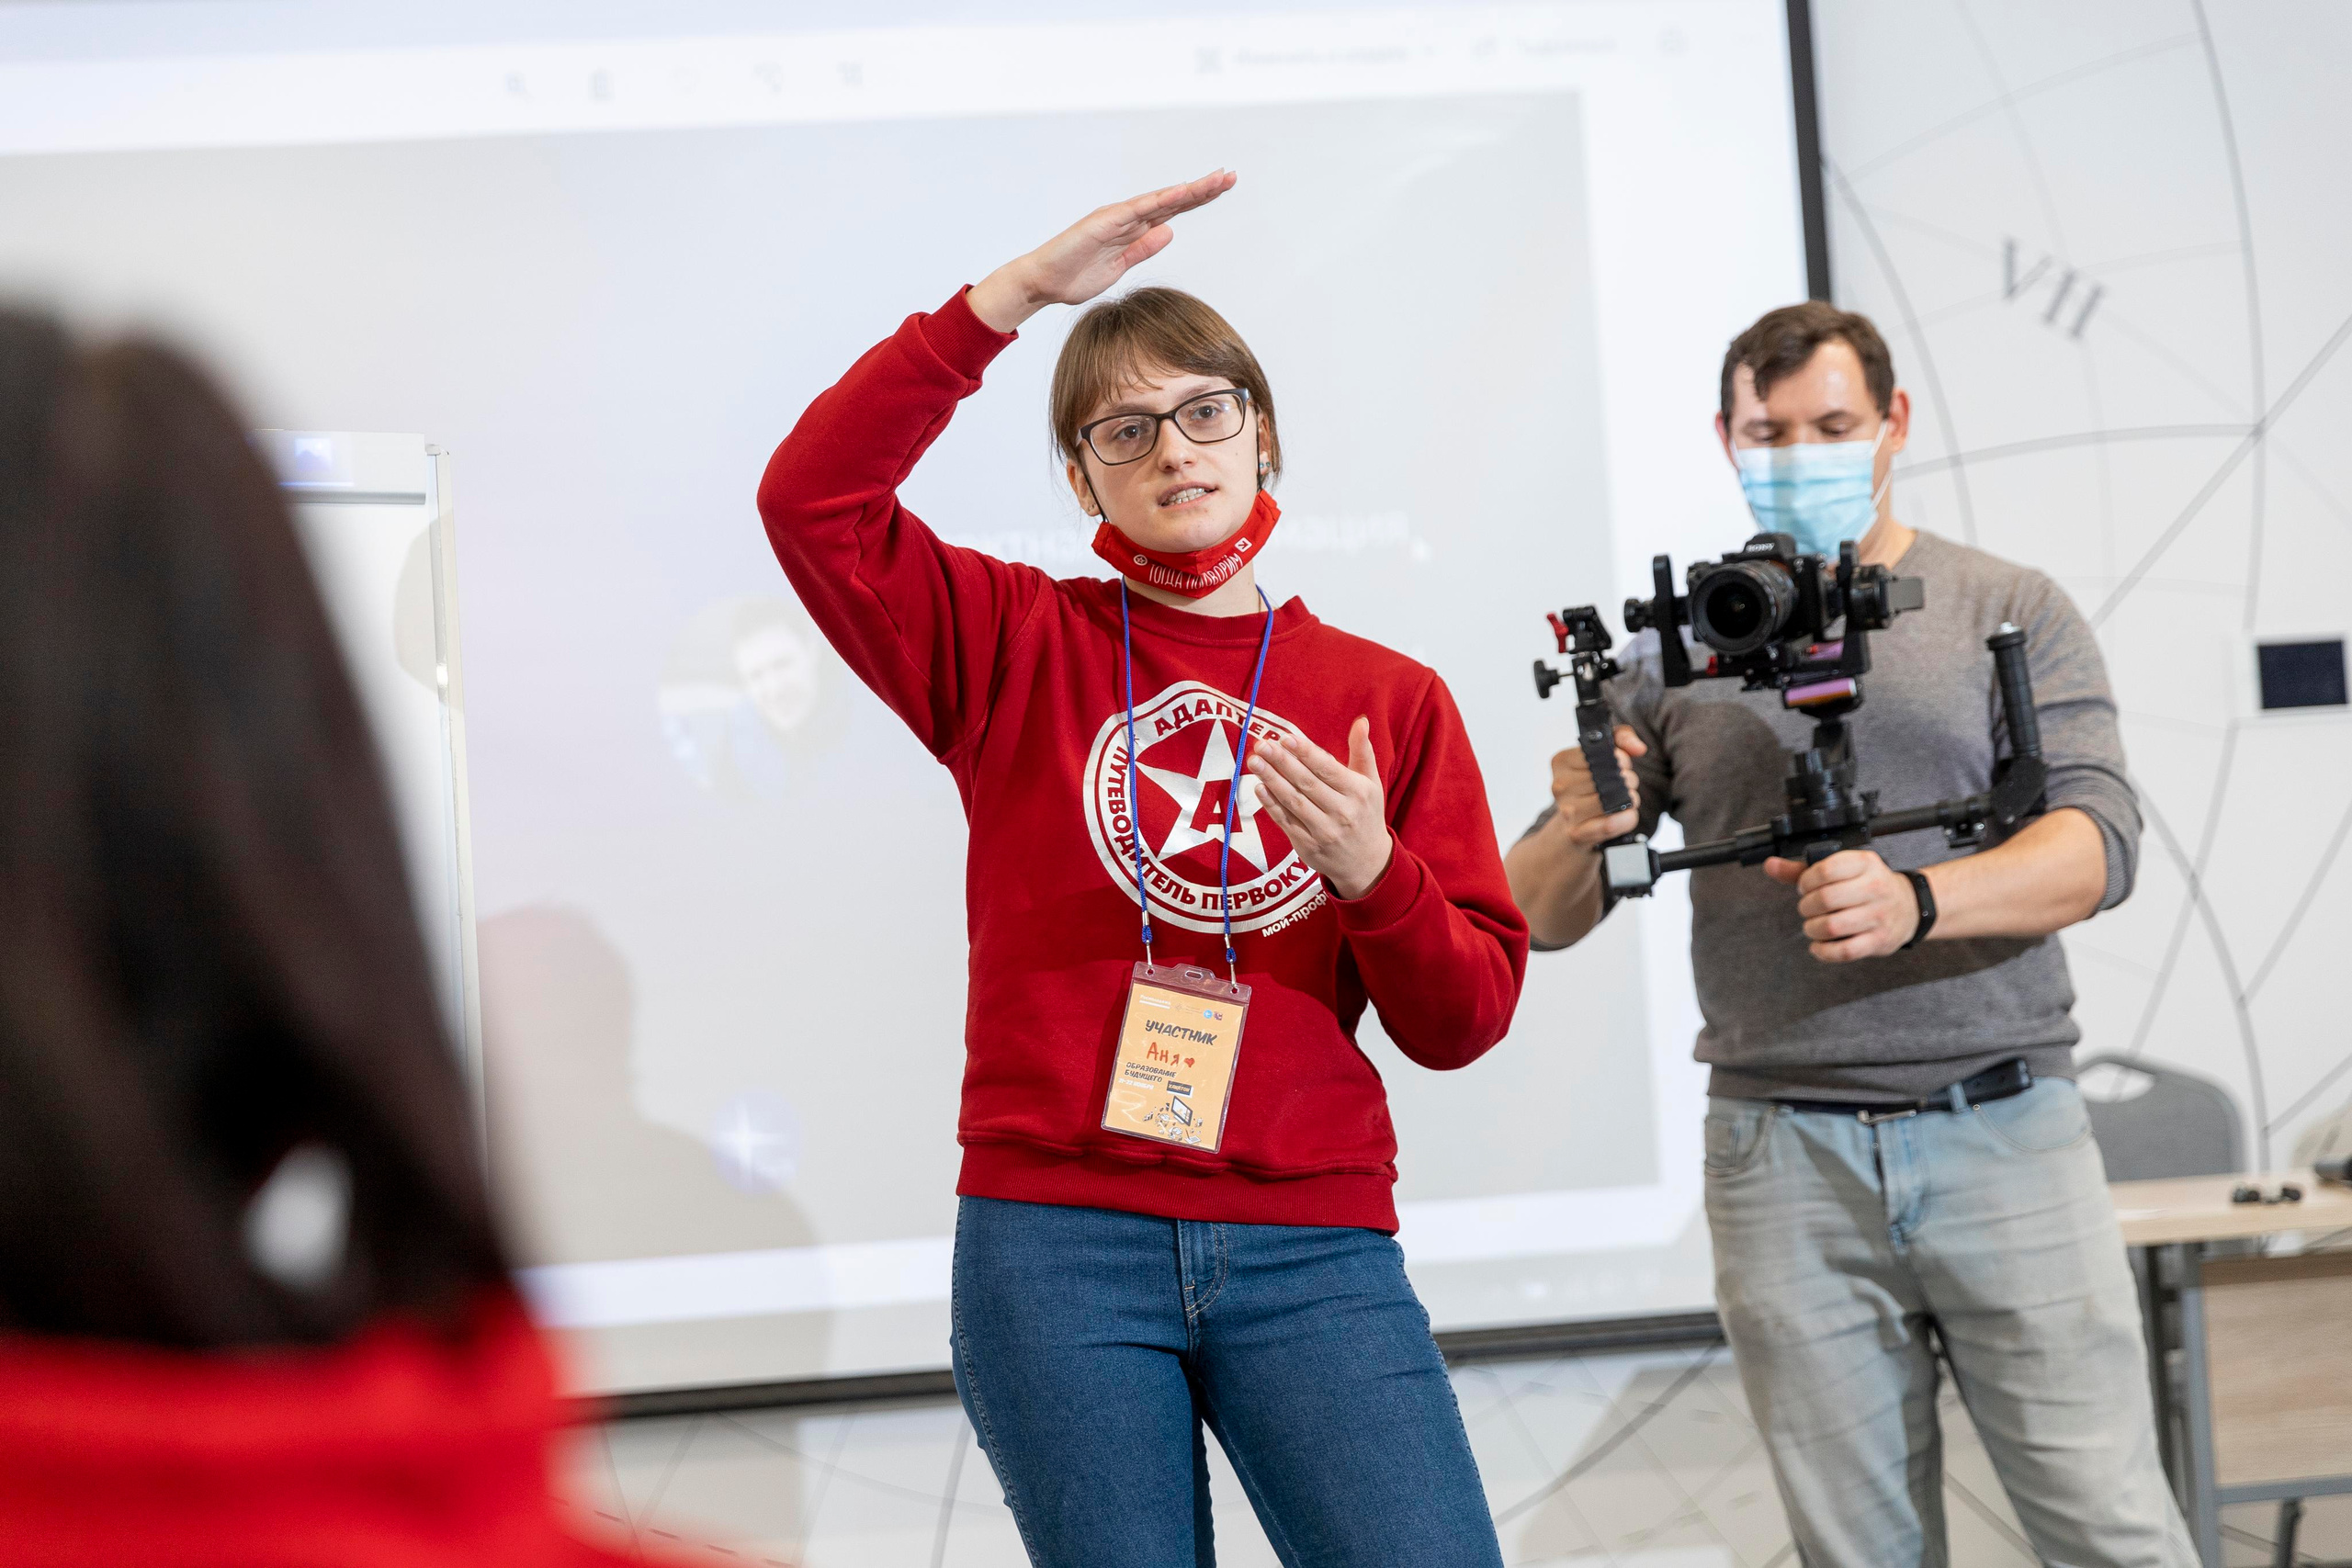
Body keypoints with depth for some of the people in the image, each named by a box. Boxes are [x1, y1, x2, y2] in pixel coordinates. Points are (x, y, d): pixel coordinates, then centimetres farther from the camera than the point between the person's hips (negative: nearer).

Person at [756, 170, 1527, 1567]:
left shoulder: (1390, 701, 11)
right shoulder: (1019, 648, 9)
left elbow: (1465, 1022, 8)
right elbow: (814, 497, -7)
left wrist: (1373, 872, -12)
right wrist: (1016, 294, -8)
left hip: (1313, 1250, 1)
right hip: (1057, 1241, -1)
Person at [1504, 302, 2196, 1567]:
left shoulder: (2010, 612, 7)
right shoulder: (1676, 653, 10)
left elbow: (2096, 840, -6)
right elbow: (1538, 917, 8)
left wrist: (1917, 904, -26)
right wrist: (1578, 836, -16)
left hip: (2005, 1131, -1)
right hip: (1785, 1162, 1)